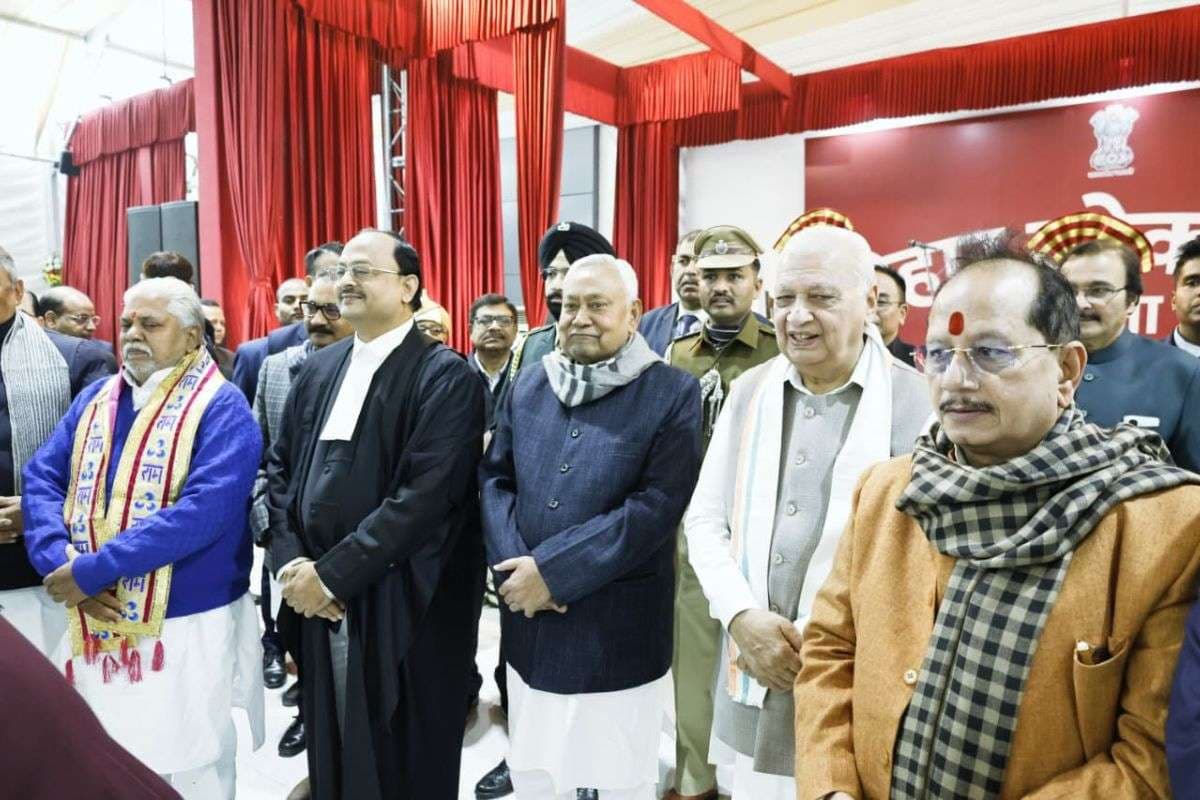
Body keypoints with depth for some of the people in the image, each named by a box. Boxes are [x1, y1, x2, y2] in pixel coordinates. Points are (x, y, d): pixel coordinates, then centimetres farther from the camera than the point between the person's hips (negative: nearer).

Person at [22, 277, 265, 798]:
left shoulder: (221, 409, -12)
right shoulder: (95, 398, 8)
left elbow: (203, 512, -23)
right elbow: (41, 478, 3)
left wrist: (92, 570, -21)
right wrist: (61, 561, -14)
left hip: (187, 629, -5)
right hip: (96, 626, 6)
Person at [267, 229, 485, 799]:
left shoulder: (445, 376, -12)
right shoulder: (318, 369, 10)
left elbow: (424, 495, -20)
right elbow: (280, 468, 11)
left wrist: (333, 574, -16)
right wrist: (292, 562, -3)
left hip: (403, 606, -5)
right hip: (318, 598, 6)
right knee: (332, 751, 20)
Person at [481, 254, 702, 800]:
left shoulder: (672, 394, -9)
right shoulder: (526, 387, 7)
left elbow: (658, 505, -17)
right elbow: (493, 478, 6)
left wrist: (552, 569, -19)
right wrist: (515, 564, -11)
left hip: (617, 631, -4)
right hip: (529, 622, 5)